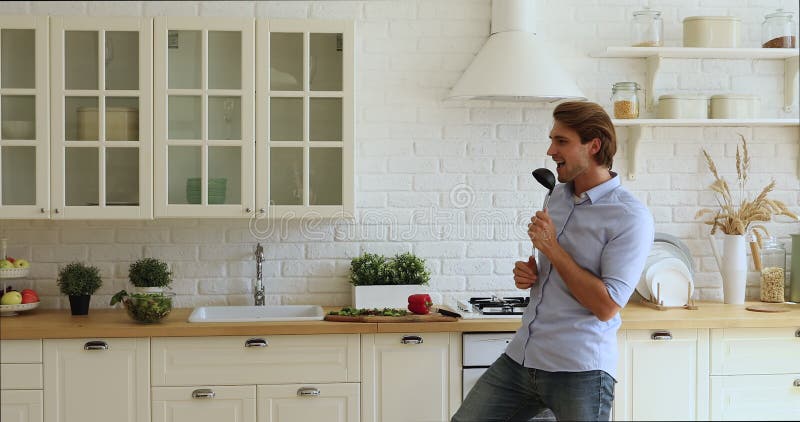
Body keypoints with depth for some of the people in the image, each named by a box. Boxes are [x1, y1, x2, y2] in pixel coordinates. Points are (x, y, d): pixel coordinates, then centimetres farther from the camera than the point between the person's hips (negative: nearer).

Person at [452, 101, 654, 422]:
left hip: (578, 370, -6)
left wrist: (552, 248, -14)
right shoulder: (558, 195, 10)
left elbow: (606, 306, -17)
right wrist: (529, 273, 3)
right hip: (520, 357, 7)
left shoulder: (631, 217, -12)